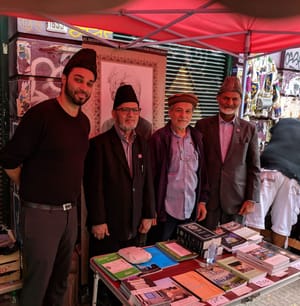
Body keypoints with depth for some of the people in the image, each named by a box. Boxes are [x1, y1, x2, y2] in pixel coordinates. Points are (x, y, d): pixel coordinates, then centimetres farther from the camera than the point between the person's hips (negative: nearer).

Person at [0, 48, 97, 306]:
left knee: (60, 281, 21)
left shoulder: (84, 122, 5)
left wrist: (71, 200, 12)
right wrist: (33, 190, -1)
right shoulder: (41, 114, -16)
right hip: (41, 213, -6)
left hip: (70, 212, 6)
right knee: (37, 284, 9)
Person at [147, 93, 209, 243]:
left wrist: (202, 201, 8)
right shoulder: (159, 138, -10)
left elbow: (203, 171, 9)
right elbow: (151, 176, -9)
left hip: (191, 211, 4)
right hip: (164, 211, -4)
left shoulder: (197, 137, 5)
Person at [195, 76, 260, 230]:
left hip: (236, 198, 1)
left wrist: (251, 199, -1)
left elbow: (254, 167, 3)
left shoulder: (249, 129, 1)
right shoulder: (203, 125, 0)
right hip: (207, 196, 0)